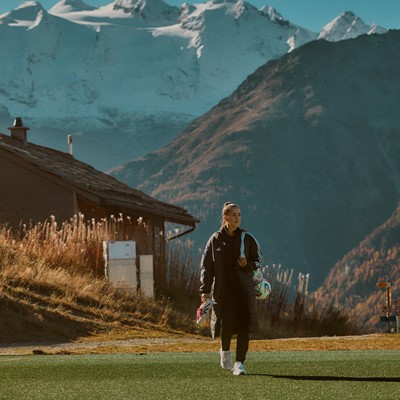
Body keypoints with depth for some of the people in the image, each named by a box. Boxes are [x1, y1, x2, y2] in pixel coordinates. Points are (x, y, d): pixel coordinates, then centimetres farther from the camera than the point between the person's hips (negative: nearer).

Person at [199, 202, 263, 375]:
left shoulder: (247, 238, 5)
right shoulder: (215, 240, 3)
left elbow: (258, 261, 11)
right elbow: (206, 265, 3)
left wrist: (248, 264, -12)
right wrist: (205, 290, -4)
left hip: (244, 289, 1)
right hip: (223, 288, -1)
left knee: (243, 325, -6)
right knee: (227, 323, -5)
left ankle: (239, 363, -1)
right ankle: (225, 350, 28)